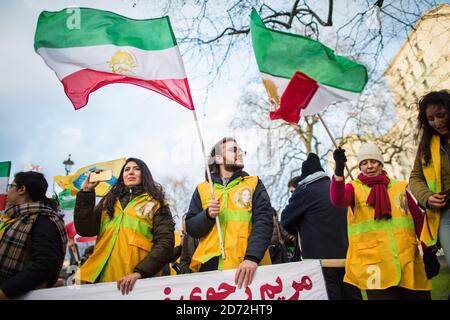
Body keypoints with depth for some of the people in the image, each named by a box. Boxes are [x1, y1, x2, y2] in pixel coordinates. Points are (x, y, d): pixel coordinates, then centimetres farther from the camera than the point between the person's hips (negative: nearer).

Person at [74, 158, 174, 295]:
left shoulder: (156, 203, 5)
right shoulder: (108, 201, 17)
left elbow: (164, 242, -6)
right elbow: (85, 230, 6)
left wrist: (139, 272, -19)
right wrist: (87, 191, 1)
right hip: (101, 277, 3)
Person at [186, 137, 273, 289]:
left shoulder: (254, 184, 6)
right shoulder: (202, 189, 10)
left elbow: (263, 221, -7)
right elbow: (191, 228, 8)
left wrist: (252, 257, -22)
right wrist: (208, 215, -11)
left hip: (248, 267, -1)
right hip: (211, 265, 1)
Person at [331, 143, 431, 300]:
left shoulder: (400, 187, 12)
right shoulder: (354, 188, 4)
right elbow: (338, 200, -18)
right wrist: (339, 169, -34)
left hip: (408, 261, 3)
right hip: (373, 262, -3)